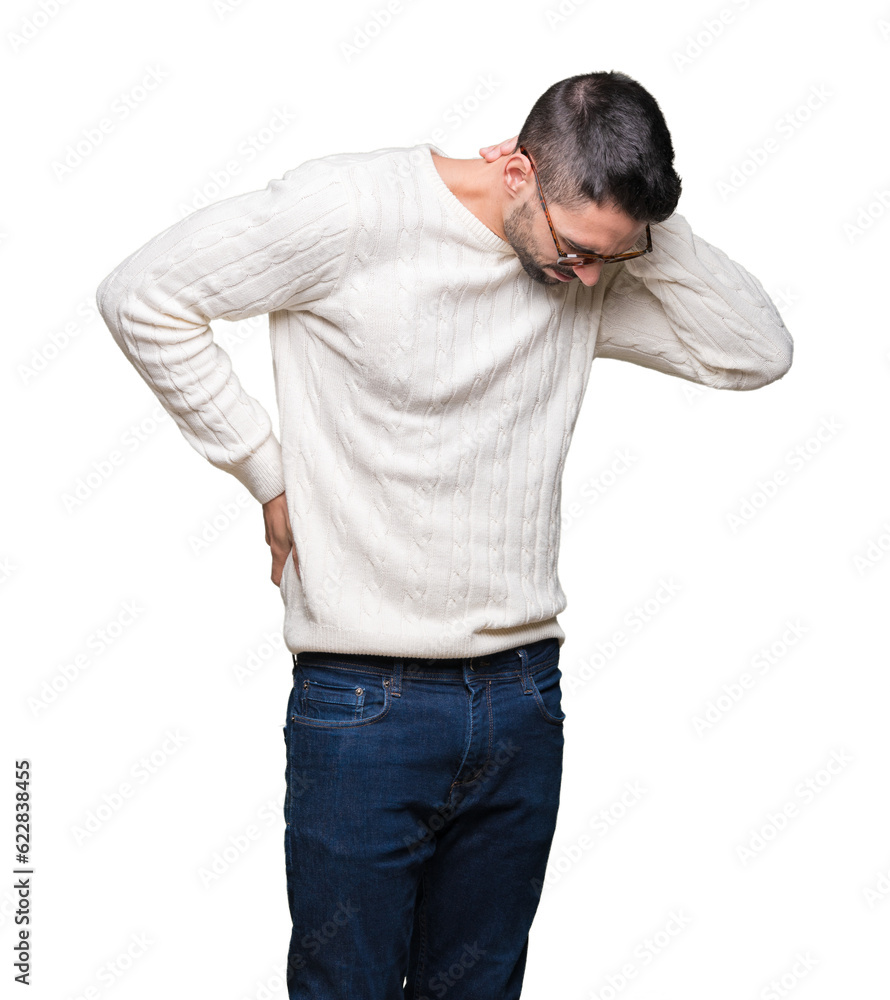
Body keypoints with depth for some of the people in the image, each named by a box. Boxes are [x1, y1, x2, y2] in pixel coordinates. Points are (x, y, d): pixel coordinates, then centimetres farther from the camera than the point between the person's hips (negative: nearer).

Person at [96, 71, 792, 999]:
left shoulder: (594, 268, 3)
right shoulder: (350, 209, -13)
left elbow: (758, 353, 3)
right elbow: (142, 296, -8)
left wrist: (648, 235, -8)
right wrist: (269, 471, -7)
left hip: (522, 700, 5)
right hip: (366, 703, -4)